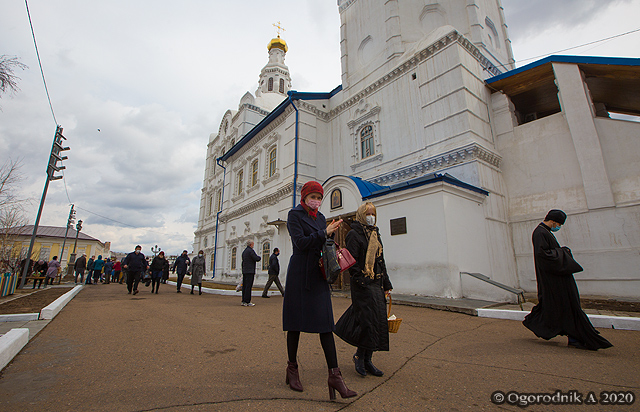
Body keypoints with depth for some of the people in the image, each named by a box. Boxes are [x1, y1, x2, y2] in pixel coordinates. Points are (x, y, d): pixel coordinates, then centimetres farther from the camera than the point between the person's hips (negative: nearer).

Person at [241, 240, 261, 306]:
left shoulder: (244, 251, 17)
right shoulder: (251, 251, -11)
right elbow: (257, 259, -16)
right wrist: (259, 257, 6)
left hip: (244, 271, 9)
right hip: (250, 271, -9)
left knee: (244, 286, 9)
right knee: (248, 286, -7)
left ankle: (243, 301, 13)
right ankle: (247, 301, -6)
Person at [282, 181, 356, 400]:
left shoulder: (320, 217, 15)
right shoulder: (294, 215, -3)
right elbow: (301, 242, -15)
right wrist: (325, 232, -14)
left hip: (318, 275, 5)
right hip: (299, 273, -5)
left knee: (325, 322, 2)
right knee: (295, 322, 6)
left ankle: (334, 374, 6)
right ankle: (292, 368, 24)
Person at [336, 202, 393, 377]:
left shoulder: (376, 235, 16)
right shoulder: (354, 234, -7)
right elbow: (352, 261, -14)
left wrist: (386, 284, 16)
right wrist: (361, 280, -20)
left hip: (377, 283, 8)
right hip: (363, 284, -8)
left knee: (378, 321, 9)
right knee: (368, 319, -6)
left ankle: (367, 359, 21)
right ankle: (360, 356, 15)